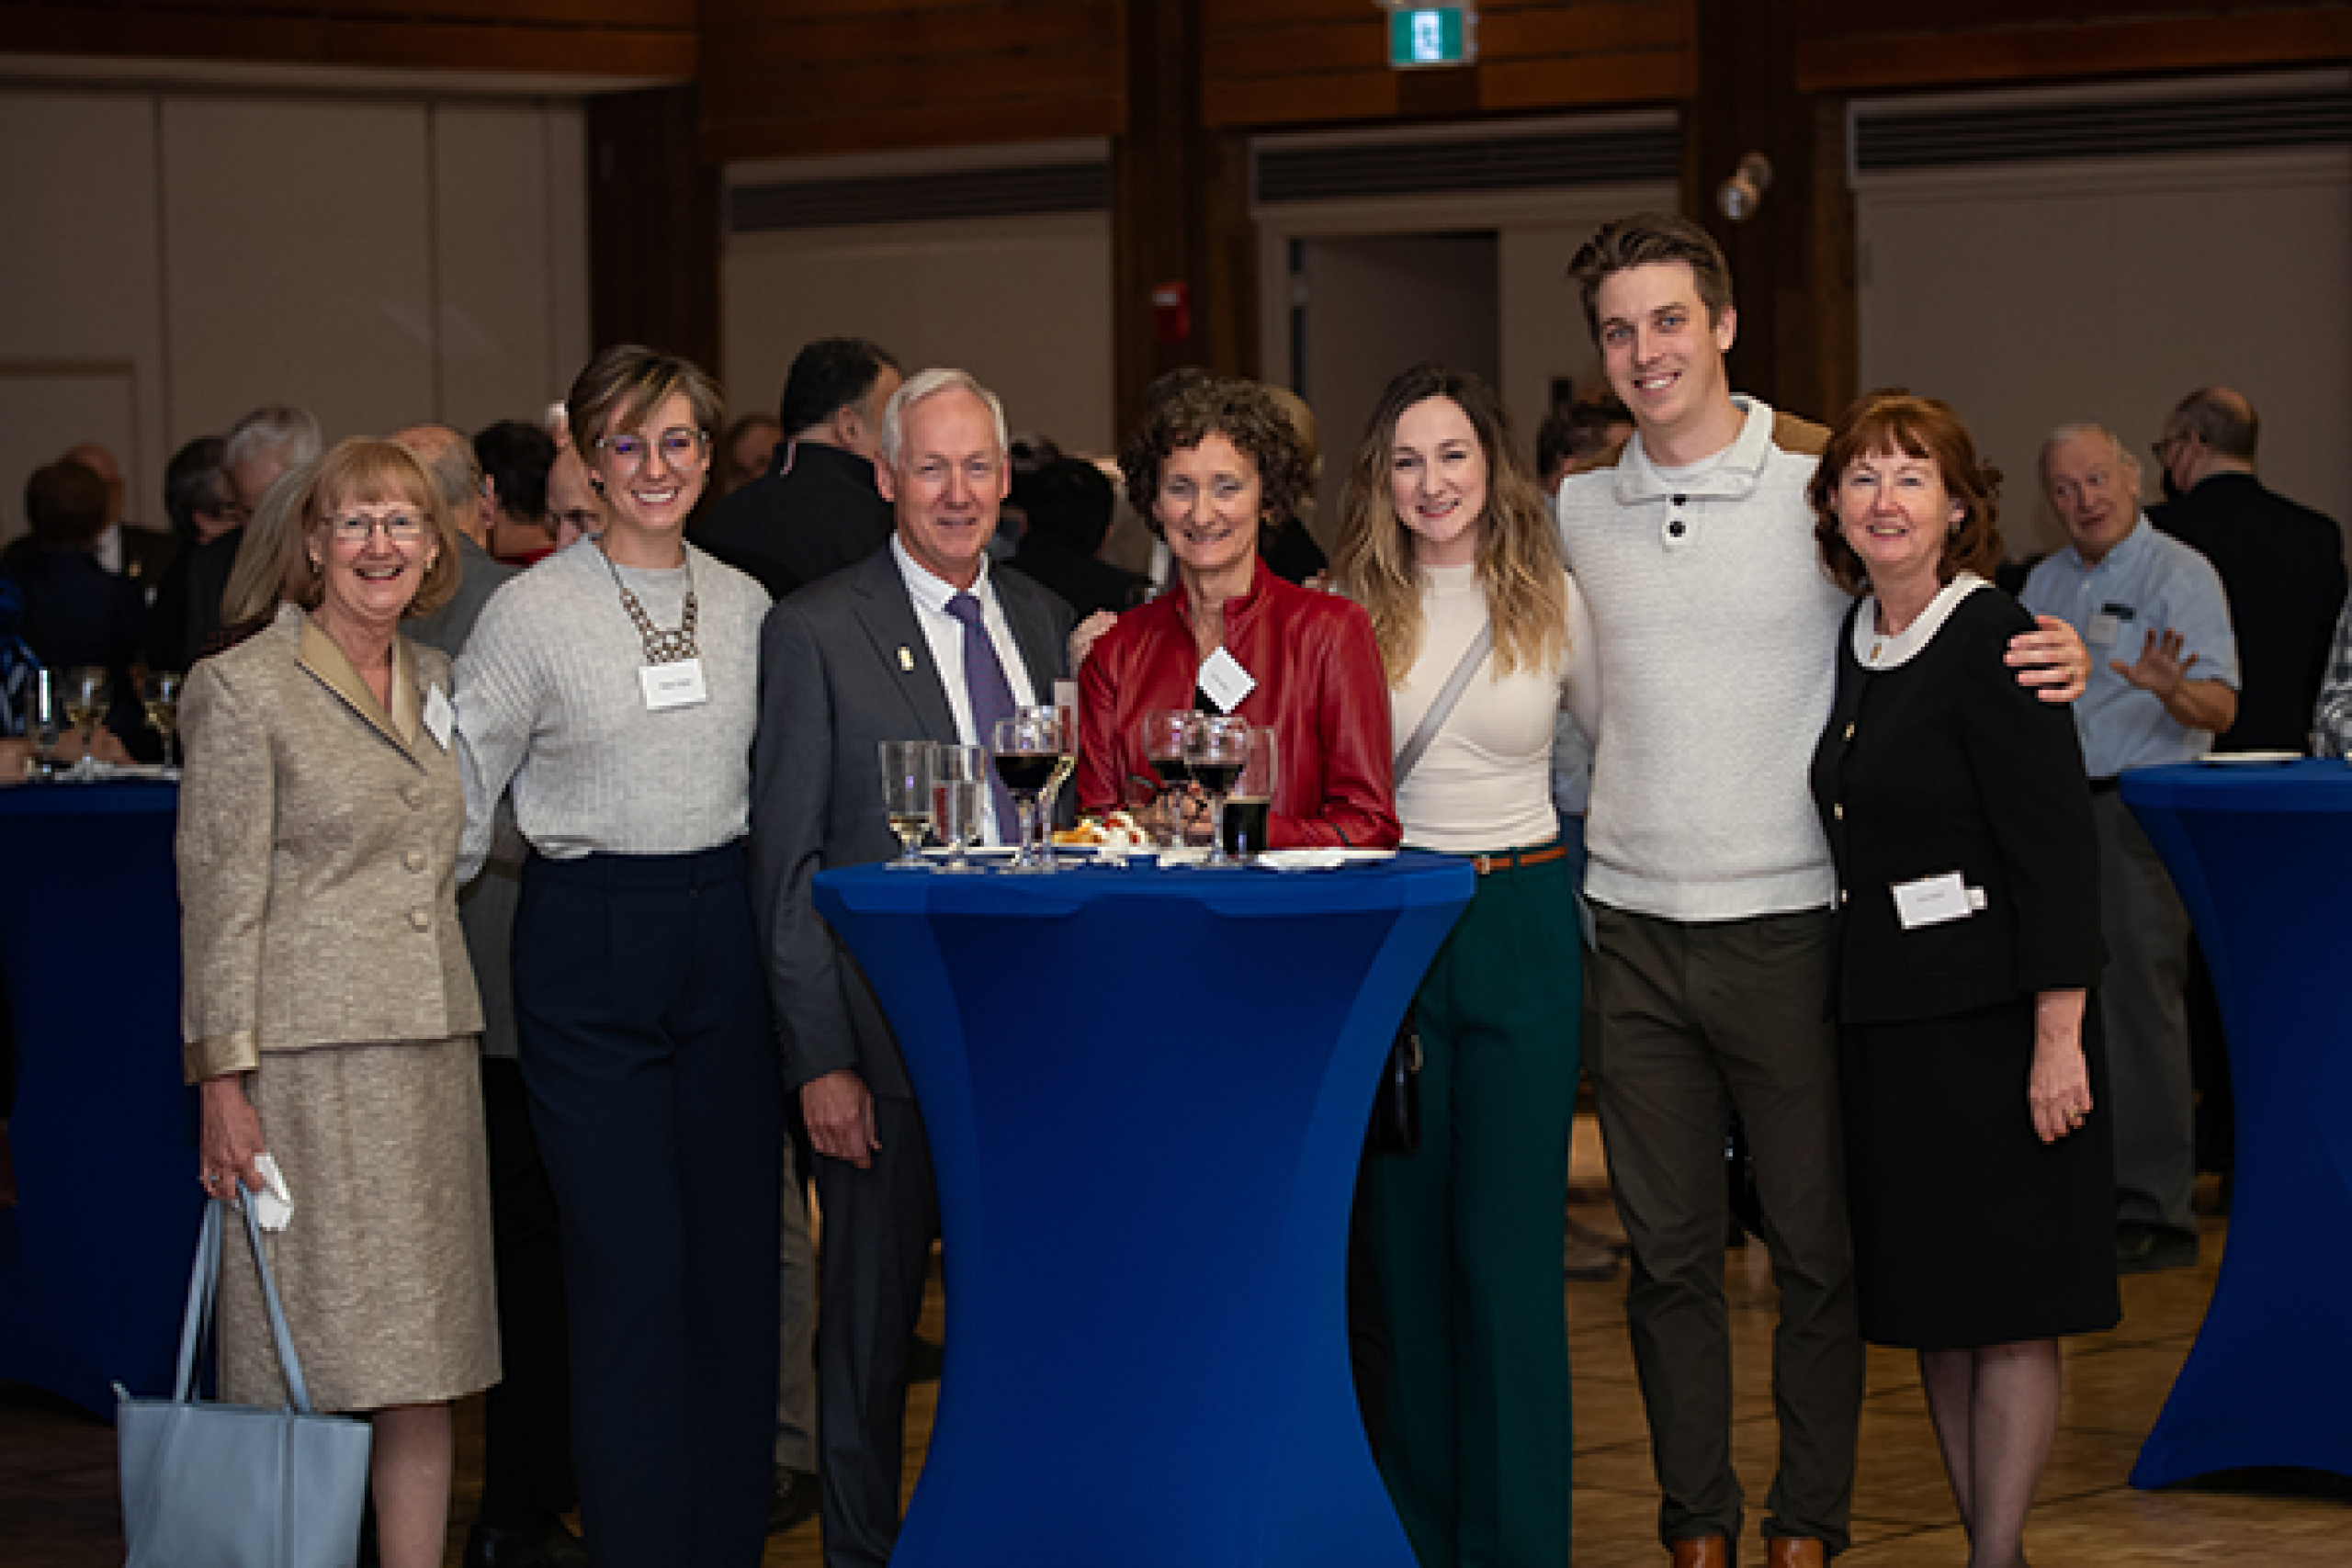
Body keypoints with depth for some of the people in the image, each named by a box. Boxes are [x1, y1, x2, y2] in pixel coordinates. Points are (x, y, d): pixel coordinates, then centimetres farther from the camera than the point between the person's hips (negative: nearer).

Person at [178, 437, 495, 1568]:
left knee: (424, 1359, 5)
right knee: (313, 1364, -5)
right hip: (307, 1054, -6)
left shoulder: (436, 682, 14)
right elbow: (220, 893, -8)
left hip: (433, 1050, 6)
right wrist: (222, 1080, -13)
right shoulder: (244, 688, -5)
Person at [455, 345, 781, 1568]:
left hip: (725, 938, 4)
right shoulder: (533, 609, -4)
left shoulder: (745, 605, 9)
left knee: (735, 1259, 7)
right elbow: (462, 798, -1)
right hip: (587, 945, -4)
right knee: (630, 1269, -4)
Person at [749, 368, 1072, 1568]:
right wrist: (819, 1059, -12)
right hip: (886, 1044, -4)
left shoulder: (1041, 620, 11)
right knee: (870, 1320, 5)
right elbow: (787, 865, -7)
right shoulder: (816, 633, -5)